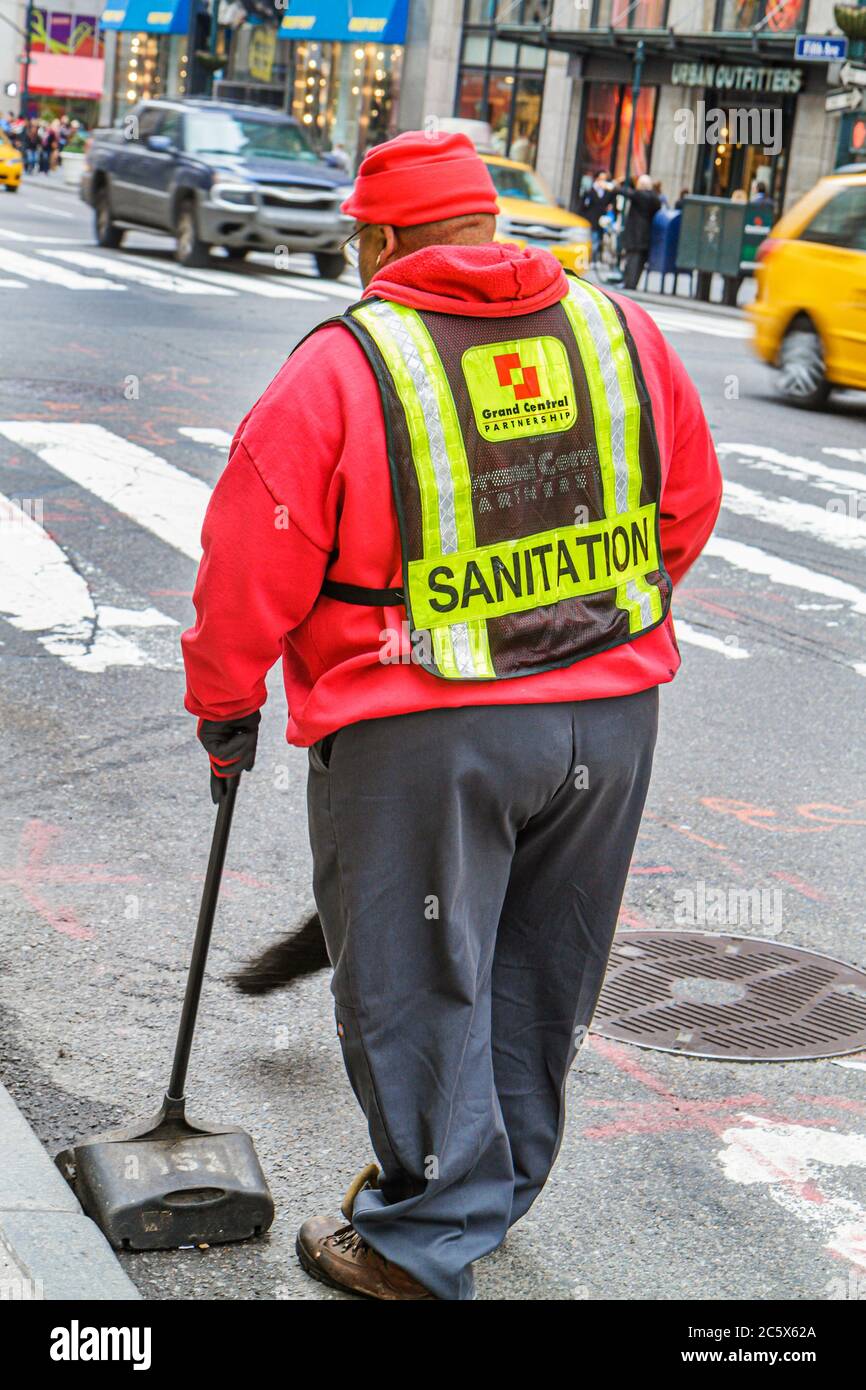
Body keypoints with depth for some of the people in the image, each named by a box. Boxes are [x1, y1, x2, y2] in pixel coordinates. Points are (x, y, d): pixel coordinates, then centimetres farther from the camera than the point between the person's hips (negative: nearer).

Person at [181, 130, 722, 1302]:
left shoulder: (340, 368, -10)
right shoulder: (623, 332, 3)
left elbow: (253, 565, -7)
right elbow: (689, 505, 13)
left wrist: (224, 704, 8)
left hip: (421, 737, -5)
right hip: (611, 717, 6)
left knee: (416, 985, 8)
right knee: (542, 976, 20)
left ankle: (428, 1240, 17)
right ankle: (492, 1185, 37)